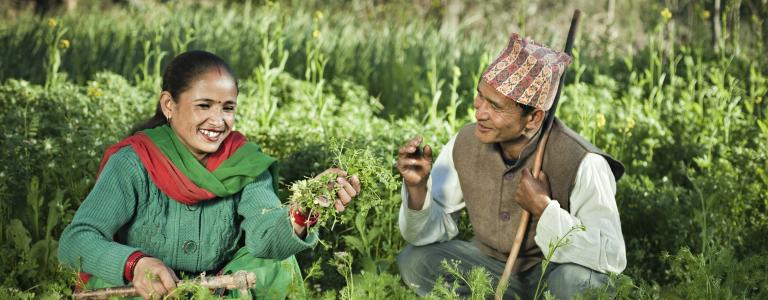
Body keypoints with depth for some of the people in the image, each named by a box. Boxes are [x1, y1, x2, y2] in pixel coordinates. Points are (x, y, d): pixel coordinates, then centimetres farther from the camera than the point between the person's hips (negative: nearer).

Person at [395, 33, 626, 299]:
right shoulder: (464, 145, -13)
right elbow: (433, 231, -6)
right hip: (491, 265, 5)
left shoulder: (581, 162, -28)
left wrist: (543, 208, -34)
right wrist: (417, 187, -26)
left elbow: (612, 257, -33)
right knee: (414, 261, -15)